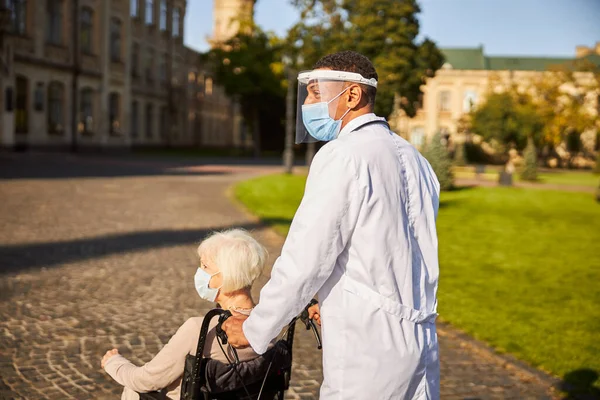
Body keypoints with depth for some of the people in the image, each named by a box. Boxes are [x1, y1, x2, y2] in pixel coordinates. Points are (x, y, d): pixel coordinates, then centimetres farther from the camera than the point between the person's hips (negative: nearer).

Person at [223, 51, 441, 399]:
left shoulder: (344, 155, -14)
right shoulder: (412, 157, 10)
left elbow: (305, 258, -15)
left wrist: (255, 329, -3)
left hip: (367, 347, -7)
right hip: (420, 338, 8)